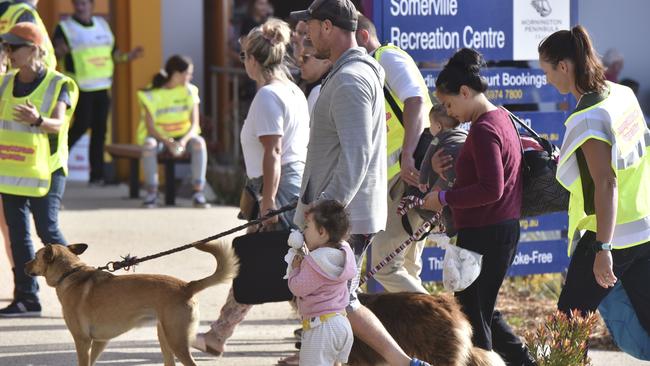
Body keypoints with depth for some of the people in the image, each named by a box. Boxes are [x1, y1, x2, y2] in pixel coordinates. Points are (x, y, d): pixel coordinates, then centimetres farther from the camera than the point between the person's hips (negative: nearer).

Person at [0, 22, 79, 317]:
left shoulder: (57, 85, -8)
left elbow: (57, 124, -22)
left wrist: (38, 120, -41)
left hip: (44, 171, -6)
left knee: (48, 231, -10)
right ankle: (26, 297, 9)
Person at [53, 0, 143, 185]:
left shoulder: (102, 25, 15)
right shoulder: (65, 27, -3)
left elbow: (112, 53, 23)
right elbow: (54, 55, -10)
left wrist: (128, 56, 6)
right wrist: (60, 51, -32)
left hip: (102, 86, 5)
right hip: (80, 88, -5)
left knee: (99, 130, 3)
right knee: (81, 125, -13)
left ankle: (97, 174, 7)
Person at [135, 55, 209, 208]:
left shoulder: (189, 91, -3)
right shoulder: (152, 94, -11)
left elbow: (194, 124, -8)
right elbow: (150, 128, -15)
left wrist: (183, 141, -29)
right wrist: (169, 143, -33)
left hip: (183, 136, 2)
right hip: (159, 136, -2)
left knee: (199, 142, -31)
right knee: (149, 144, -37)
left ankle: (198, 194, -33)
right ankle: (152, 194, -30)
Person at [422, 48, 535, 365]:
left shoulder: (483, 129, -18)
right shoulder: (501, 119, 13)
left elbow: (491, 190, -25)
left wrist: (444, 198, -18)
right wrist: (448, 169, 6)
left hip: (484, 236, -10)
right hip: (503, 231, 10)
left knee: (473, 315, -1)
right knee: (484, 312, 20)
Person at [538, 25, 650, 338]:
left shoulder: (587, 118, -19)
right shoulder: (623, 94, 6)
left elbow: (606, 184, -24)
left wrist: (603, 249, -24)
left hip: (610, 235, -8)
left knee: (569, 322, 5)